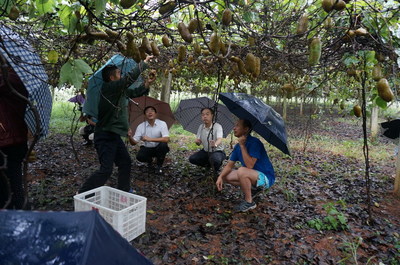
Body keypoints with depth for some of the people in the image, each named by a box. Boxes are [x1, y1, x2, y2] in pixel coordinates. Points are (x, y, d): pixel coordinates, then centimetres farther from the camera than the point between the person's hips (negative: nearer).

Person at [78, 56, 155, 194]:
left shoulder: (119, 90, 9)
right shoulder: (108, 88, -17)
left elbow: (134, 92, 22)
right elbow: (130, 77, -25)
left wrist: (147, 83, 6)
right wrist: (144, 62, -14)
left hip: (114, 135, 10)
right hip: (105, 136, -10)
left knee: (125, 162, 15)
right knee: (106, 169, -12)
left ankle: (123, 192, 29)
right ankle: (81, 194, 3)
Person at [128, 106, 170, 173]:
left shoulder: (162, 123, -16)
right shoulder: (141, 126, -10)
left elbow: (166, 139, -30)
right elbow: (134, 143, -11)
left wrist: (150, 139, -37)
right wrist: (130, 137, -35)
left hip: (159, 148, -1)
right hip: (147, 149, 1)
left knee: (163, 145, -34)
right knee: (139, 156, -28)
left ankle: (159, 165, -6)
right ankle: (149, 160, 12)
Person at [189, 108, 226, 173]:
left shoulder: (217, 126, -21)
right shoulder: (201, 126, -2)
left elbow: (219, 139, -38)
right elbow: (198, 142, 1)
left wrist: (215, 145, -62)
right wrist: (197, 142, -25)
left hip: (217, 151, -6)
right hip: (205, 151, 6)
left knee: (216, 160, -38)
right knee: (192, 159, -12)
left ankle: (216, 172, -1)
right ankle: (209, 164, 13)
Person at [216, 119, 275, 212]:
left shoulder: (254, 142, -23)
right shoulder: (237, 146, 1)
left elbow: (250, 165, -32)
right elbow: (229, 165, 4)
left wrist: (242, 146, -30)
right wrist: (220, 177, -13)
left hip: (265, 178, -8)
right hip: (252, 176, 8)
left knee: (242, 171, -34)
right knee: (226, 176, 1)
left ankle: (249, 202, -13)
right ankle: (253, 188, 10)